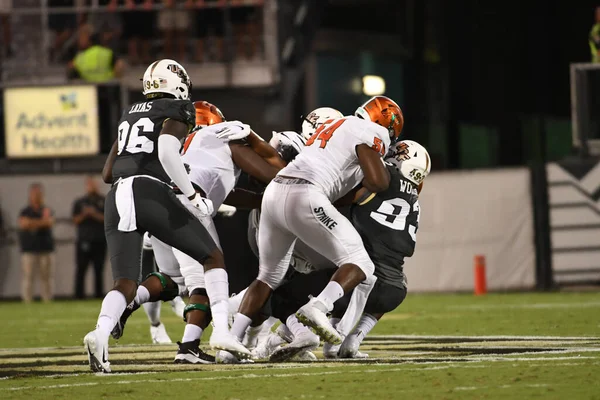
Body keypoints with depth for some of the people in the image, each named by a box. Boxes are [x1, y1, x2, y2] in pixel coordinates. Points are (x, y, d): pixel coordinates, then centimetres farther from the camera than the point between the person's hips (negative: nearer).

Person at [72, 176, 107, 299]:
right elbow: (75, 220, 4)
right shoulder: (79, 202, 11)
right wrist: (84, 214, -13)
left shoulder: (104, 202, 9)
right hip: (84, 242, 0)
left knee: (99, 270, 3)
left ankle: (99, 296, 5)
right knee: (81, 269, -5)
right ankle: (79, 296, -5)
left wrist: (94, 214, -12)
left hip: (100, 241, 0)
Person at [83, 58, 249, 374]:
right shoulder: (178, 110, 9)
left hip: (117, 196, 5)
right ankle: (221, 331, -1)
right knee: (212, 257, 13)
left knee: (125, 284, 3)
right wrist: (191, 195, -7)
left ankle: (101, 333, -27)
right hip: (150, 193, -5)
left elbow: (107, 173, 26)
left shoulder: (130, 114, 27)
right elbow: (167, 147, -12)